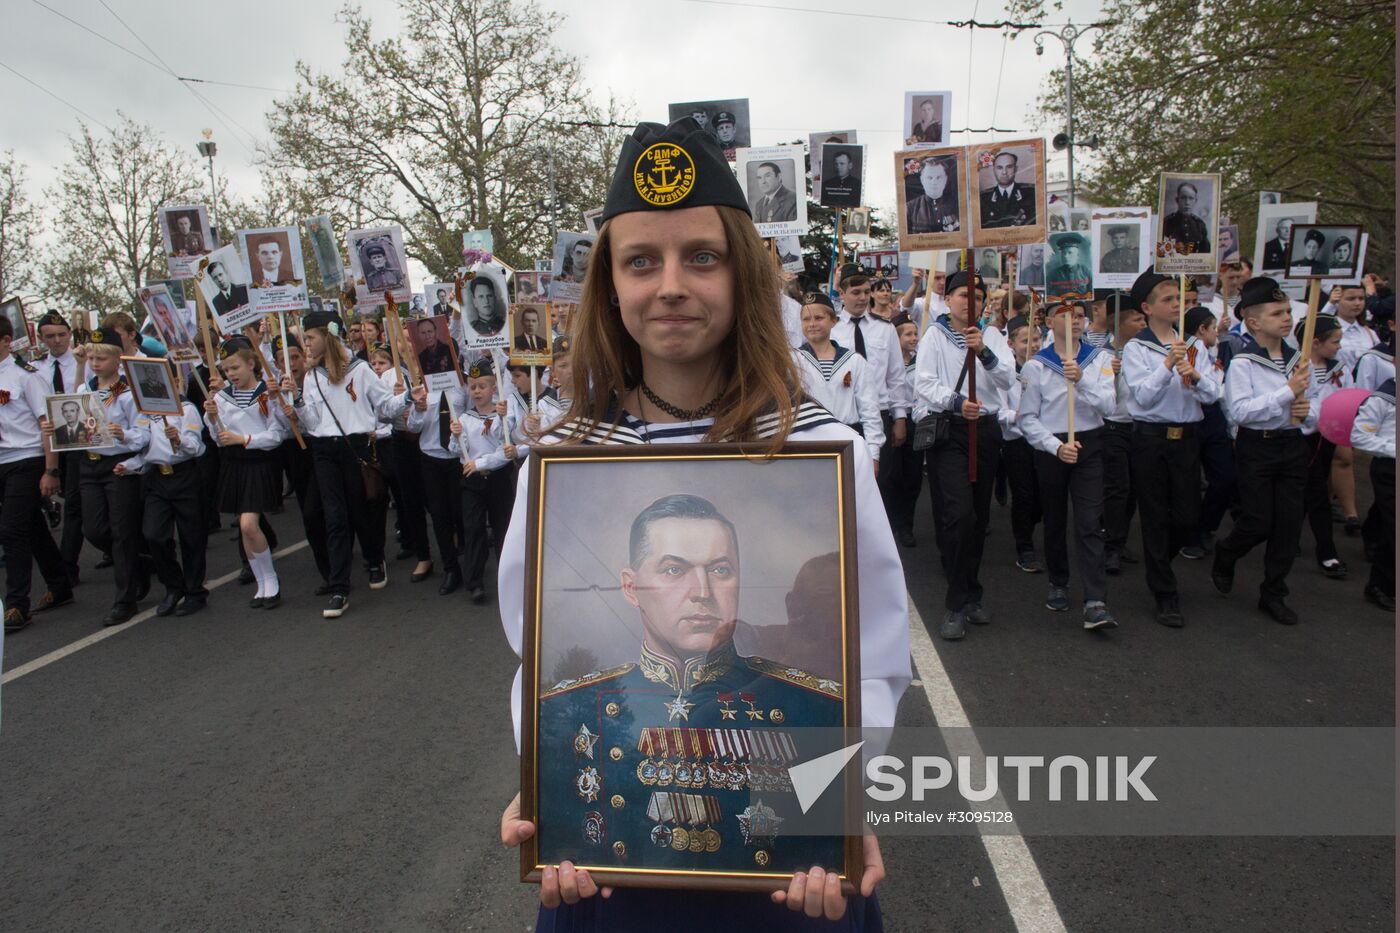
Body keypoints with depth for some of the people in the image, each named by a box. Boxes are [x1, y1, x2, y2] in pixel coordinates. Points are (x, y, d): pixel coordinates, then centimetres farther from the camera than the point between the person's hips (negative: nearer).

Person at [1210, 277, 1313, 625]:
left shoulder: (1299, 360, 7)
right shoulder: (1243, 364, -11)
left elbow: (1314, 410, 16)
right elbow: (1240, 411, -22)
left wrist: (1308, 412, -7)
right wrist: (1287, 392, -23)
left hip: (1292, 445, 5)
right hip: (1257, 446, -5)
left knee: (1290, 521, 5)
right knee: (1259, 522, -4)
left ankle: (1273, 593, 19)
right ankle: (1225, 555, 29)